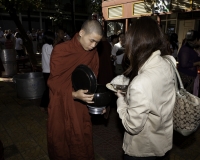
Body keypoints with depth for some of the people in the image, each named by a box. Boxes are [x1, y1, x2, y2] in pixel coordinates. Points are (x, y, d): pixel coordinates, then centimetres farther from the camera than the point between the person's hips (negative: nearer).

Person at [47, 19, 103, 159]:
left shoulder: (93, 54, -1)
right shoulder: (60, 51, -14)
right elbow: (54, 83, -14)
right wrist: (74, 94, -30)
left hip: (82, 108, 3)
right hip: (61, 108, -3)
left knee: (83, 143, 16)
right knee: (61, 144, 15)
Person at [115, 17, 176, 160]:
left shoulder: (141, 83, -37)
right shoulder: (167, 64, -12)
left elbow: (132, 126, -25)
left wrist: (120, 98, -14)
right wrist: (128, 92, 1)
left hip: (143, 148, -6)